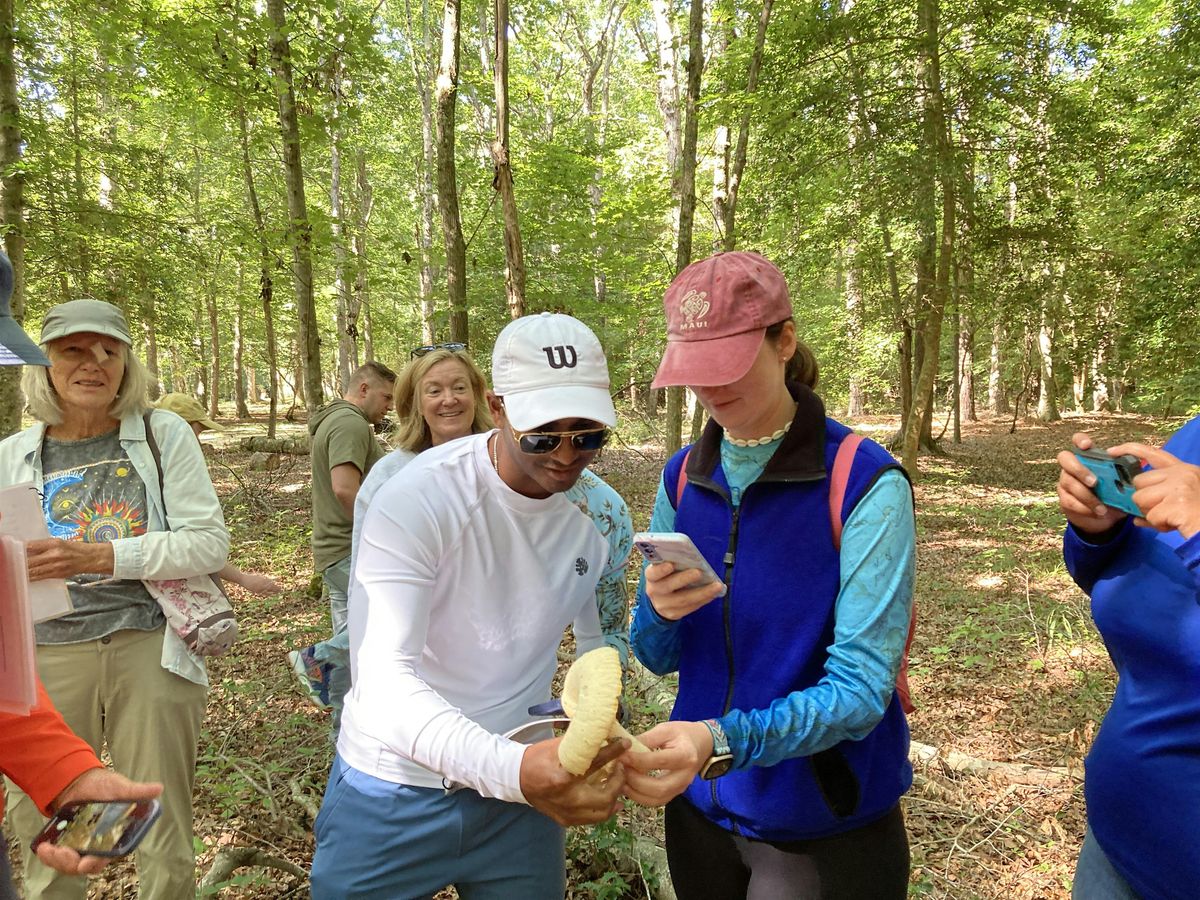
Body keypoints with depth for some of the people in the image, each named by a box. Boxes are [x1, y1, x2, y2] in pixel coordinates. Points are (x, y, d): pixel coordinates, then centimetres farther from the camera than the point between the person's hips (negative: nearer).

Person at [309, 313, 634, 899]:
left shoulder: (600, 513, -7)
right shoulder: (418, 499, -23)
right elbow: (384, 678, -32)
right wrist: (512, 768, -46)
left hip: (523, 785, 4)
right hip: (395, 792, -3)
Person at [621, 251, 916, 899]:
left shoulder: (866, 482, -19)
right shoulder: (683, 478, -4)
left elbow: (861, 687, -23)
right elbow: (658, 657, 3)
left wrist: (723, 742, -38)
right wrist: (658, 613, -20)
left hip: (825, 826, -4)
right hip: (700, 805, 5)